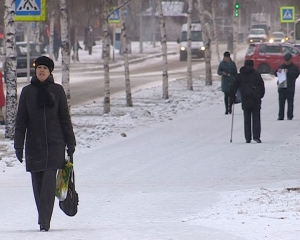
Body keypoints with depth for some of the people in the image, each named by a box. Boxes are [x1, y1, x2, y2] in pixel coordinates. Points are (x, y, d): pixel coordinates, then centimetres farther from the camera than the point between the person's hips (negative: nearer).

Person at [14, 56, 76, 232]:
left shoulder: (57, 90, 5)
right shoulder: (27, 92, 7)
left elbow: (65, 118, 8)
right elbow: (21, 120, 8)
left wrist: (70, 143, 6)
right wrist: (18, 145, 3)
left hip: (55, 144, -2)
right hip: (34, 144, 2)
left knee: (49, 180, -13)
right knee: (37, 182, 4)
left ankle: (45, 221, -17)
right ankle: (44, 219, 17)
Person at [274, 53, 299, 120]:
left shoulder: (294, 67, 5)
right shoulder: (282, 66, 17)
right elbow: (275, 74, 17)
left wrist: (288, 71, -16)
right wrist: (278, 71, -5)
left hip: (290, 88, -4)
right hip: (281, 87, 4)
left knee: (290, 102, -4)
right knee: (281, 102, 2)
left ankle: (290, 116, -1)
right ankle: (281, 116, 4)